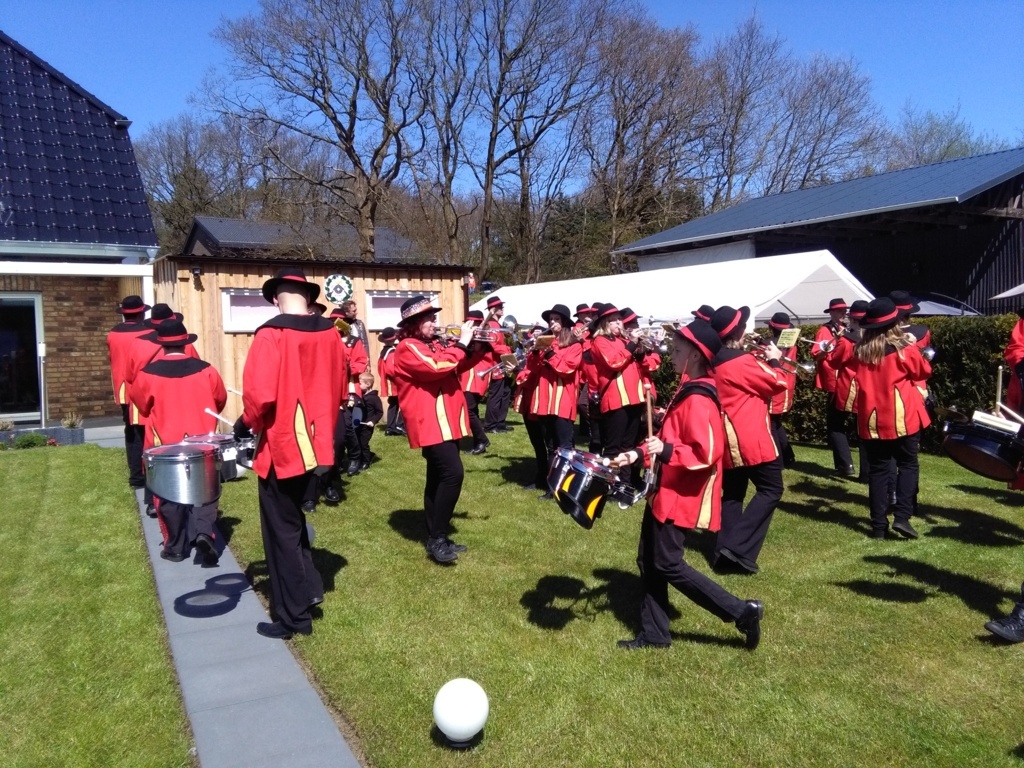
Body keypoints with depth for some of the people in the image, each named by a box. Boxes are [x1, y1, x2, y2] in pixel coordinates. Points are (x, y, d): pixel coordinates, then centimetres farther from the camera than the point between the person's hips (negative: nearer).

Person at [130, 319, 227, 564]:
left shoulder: (148, 373, -10)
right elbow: (220, 400, 8)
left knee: (170, 497, 11)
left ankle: (175, 547, 17)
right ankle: (205, 532, -8)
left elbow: (142, 405, 6)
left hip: (165, 445, -1)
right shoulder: (205, 369, -6)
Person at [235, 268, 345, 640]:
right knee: (292, 516, 27)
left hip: (282, 446, -6)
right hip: (316, 443, 6)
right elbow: (338, 389, 10)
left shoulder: (271, 336, -17)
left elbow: (259, 395, -23)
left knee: (281, 530, 7)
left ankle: (293, 616, 17)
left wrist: (246, 424, -4)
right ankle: (309, 586, 26)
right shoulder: (330, 334, 2)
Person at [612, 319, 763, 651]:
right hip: (667, 490, 10)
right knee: (649, 560, 13)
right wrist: (640, 453, 9)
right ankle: (654, 633, 24)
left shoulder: (698, 400, -22)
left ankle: (742, 611, 7)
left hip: (681, 495, -10)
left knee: (668, 565, -1)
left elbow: (707, 453, -27)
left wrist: (665, 451, -31)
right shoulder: (688, 391, 11)